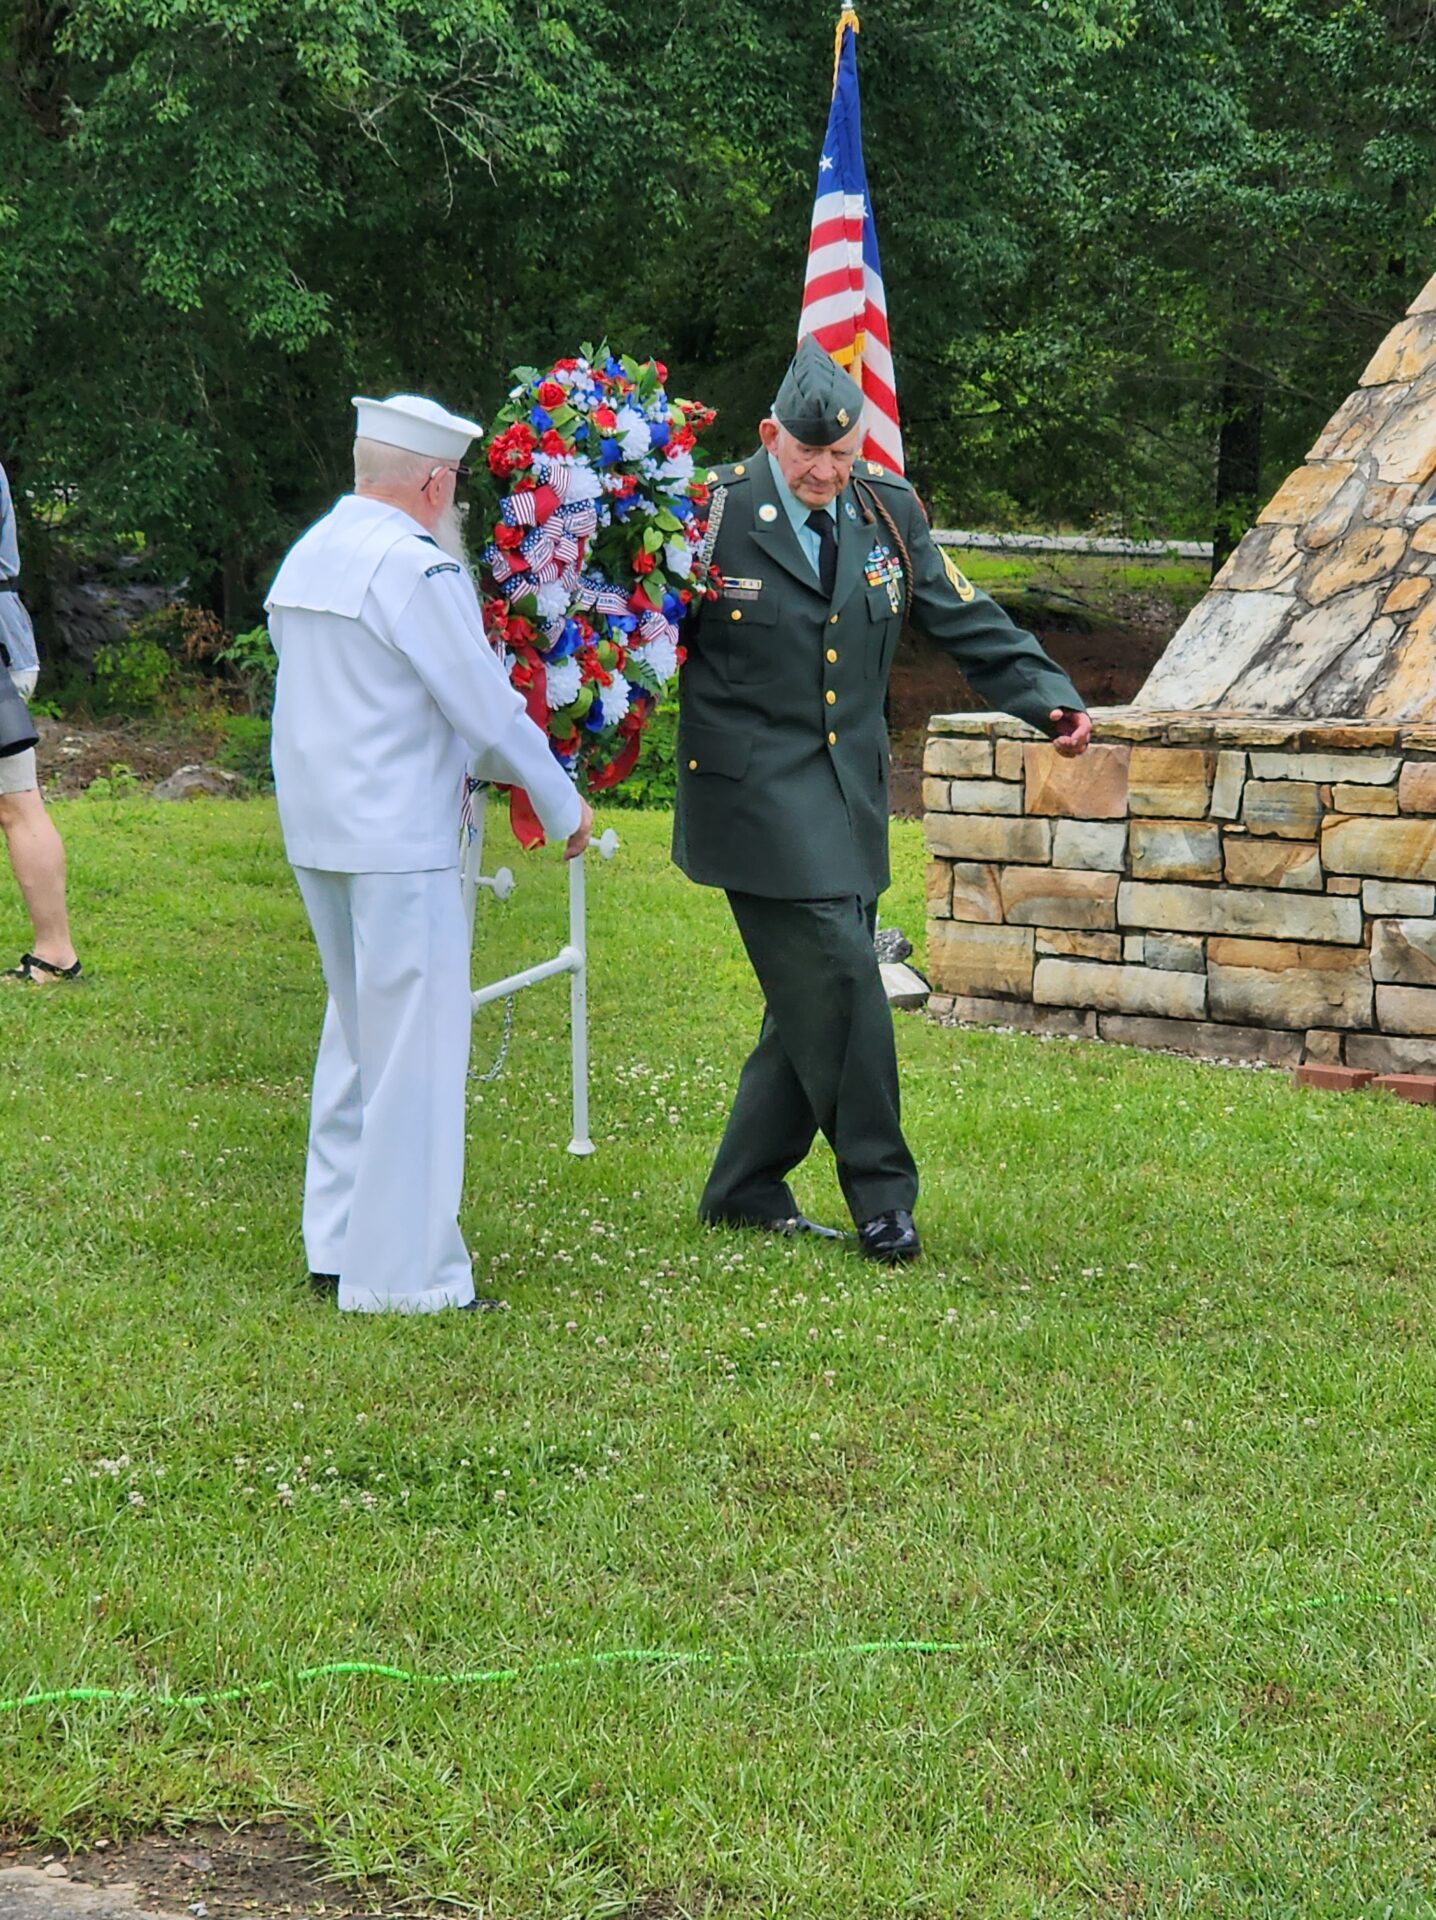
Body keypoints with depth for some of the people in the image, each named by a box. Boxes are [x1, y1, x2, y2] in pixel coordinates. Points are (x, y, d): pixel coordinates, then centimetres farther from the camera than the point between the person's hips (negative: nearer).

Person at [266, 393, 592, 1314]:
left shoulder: (311, 554, 11)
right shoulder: (414, 567, -16)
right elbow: (489, 710, -13)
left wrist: (468, 762, 22)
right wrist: (565, 807, 1)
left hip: (316, 831, 9)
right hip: (399, 841, -9)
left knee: (357, 1029, 20)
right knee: (414, 1047, -4)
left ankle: (338, 1241, 25)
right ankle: (405, 1272, -2)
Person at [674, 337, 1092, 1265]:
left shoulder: (889, 512, 7)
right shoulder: (716, 513, -8)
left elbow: (966, 620, 11)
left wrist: (1051, 696, -1)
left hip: (848, 789, 6)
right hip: (756, 788, -6)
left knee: (815, 996, 8)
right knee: (839, 978, -13)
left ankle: (745, 1190, 21)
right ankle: (880, 1194, -3)